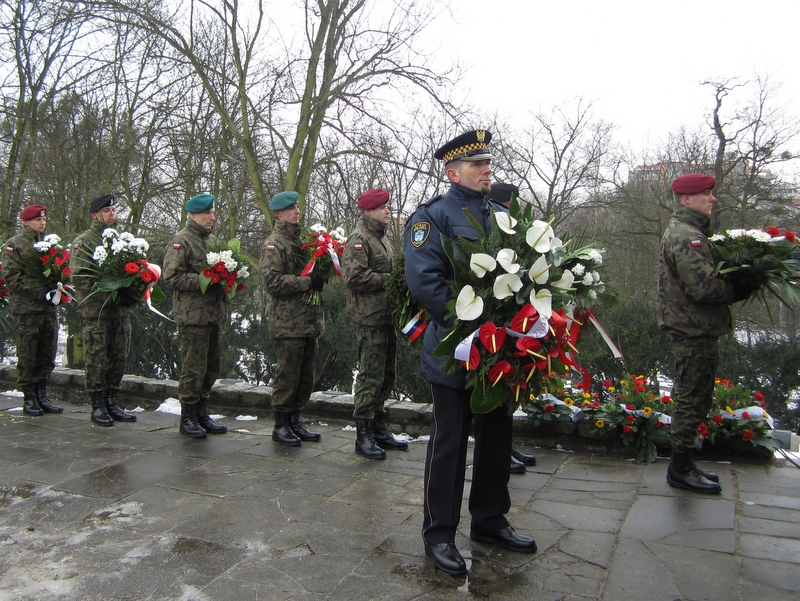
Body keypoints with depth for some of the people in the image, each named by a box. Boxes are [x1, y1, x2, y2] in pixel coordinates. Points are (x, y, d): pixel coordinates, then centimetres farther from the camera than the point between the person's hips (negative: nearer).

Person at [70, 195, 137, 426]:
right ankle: (98, 406, 10)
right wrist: (104, 291, -17)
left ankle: (112, 403, 19)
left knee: (119, 357, 9)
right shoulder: (83, 241, -2)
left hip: (121, 309, 6)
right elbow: (77, 277, -11)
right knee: (96, 359, 0)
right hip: (96, 311, -6)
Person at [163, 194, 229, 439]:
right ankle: (188, 417, 10)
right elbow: (172, 277, -15)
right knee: (194, 367, -4)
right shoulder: (181, 241, -7)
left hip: (214, 313, 8)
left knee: (212, 365, 12)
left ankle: (202, 414, 24)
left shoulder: (212, 240, 18)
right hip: (192, 315, -8)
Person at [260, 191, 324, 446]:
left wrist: (321, 276, 4)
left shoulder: (303, 238, 18)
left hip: (310, 318, 8)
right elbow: (272, 281, -19)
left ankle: (295, 420, 25)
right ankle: (281, 425, 12)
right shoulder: (274, 244, -7)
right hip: (288, 322, -8)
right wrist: (307, 282, -21)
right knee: (288, 374, -1)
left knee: (306, 374, 12)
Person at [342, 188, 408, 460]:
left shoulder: (383, 239, 21)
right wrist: (388, 279, -17)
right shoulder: (359, 240, -10)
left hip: (387, 315, 9)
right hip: (371, 317, -9)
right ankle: (364, 435, 4)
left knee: (386, 375, 14)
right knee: (371, 376, -6)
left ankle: (379, 429, 25)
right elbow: (353, 277, -22)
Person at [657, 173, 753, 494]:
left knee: (691, 398, 17)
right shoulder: (685, 235, -17)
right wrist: (740, 290, -10)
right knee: (693, 400, -2)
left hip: (694, 329, 11)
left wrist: (733, 285, 2)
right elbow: (703, 287, -25)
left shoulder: (688, 231, 18)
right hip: (694, 331, -11)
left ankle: (683, 464, 27)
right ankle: (680, 469, 9)